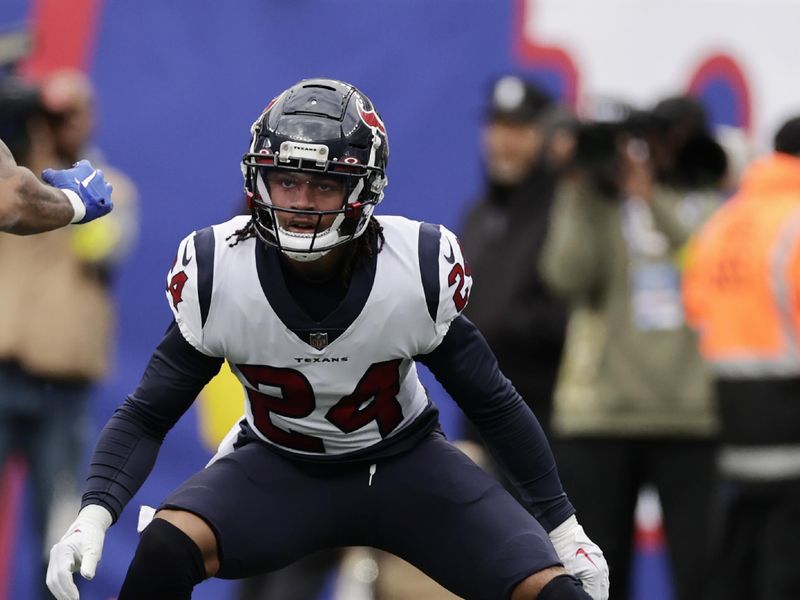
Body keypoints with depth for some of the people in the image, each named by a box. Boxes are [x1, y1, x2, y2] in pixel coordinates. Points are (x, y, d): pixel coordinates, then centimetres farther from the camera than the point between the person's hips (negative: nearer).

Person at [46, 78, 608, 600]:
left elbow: (493, 404, -4)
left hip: (403, 464, 0)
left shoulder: (423, 269, -19)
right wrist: (94, 515, -26)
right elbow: (146, 415, -10)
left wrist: (563, 527, -1)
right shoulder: (213, 273, -18)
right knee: (164, 550, -30)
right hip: (277, 467, 0)